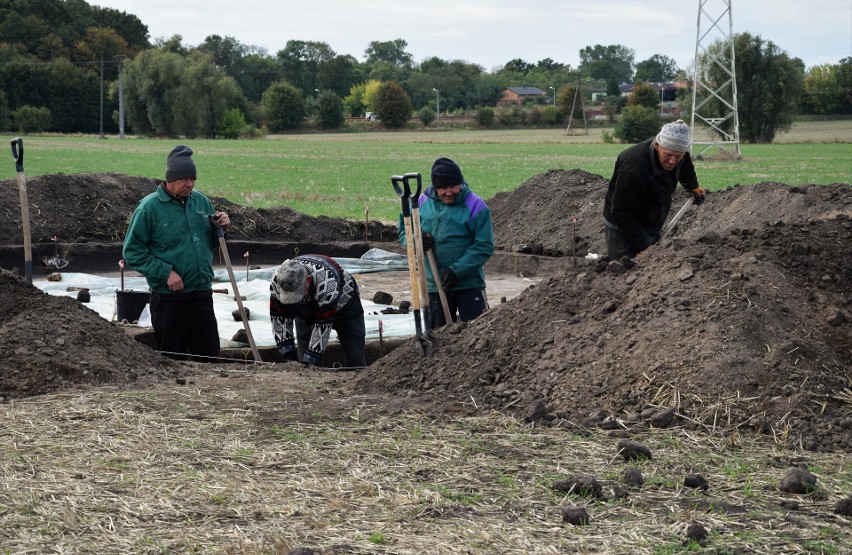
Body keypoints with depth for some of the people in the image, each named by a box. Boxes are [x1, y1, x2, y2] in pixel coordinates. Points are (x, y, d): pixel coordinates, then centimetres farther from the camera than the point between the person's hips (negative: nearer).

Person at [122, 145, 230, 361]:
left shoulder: (200, 201, 8)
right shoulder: (149, 207, -8)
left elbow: (211, 243, 19)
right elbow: (132, 251, -10)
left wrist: (221, 226, -2)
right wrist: (165, 272, -17)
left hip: (202, 294, 5)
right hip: (169, 299, -5)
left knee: (209, 356, 9)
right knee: (173, 359, 5)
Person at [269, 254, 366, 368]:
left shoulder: (327, 282, -44)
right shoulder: (276, 281, -30)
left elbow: (323, 325, -39)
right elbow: (279, 318, -21)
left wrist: (309, 360, -39)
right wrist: (286, 352, -25)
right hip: (306, 311, 4)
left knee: (355, 361, -6)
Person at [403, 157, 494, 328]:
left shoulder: (475, 206, -10)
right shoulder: (423, 202, 2)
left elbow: (484, 247, -12)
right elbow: (404, 232, 11)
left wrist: (456, 270, -19)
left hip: (469, 284, -4)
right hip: (434, 286, 4)